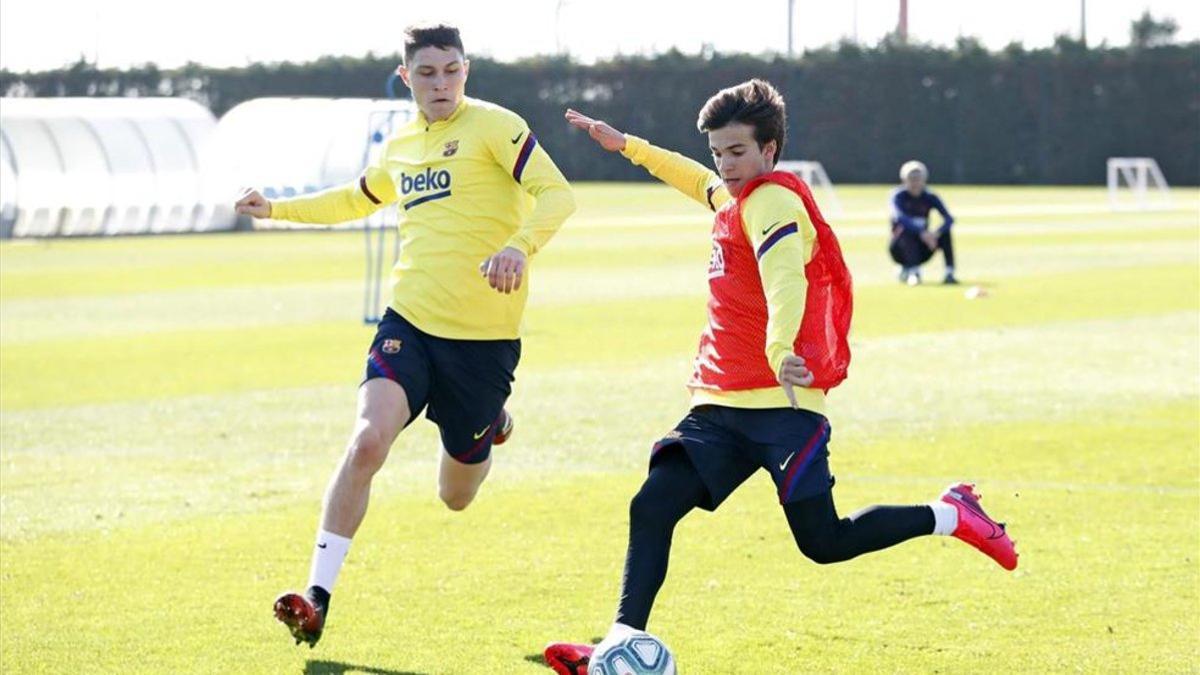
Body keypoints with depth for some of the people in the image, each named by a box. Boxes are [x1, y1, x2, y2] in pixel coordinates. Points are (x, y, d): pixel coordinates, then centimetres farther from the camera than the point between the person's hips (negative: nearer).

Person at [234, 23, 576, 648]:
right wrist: (278, 209, 30)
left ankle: (491, 424, 47)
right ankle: (316, 599, -20)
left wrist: (519, 245, -35)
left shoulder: (494, 126, -6)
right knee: (367, 440, -22)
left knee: (456, 496, 10)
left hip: (485, 337, -3)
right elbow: (358, 199, 34)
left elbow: (556, 194, -17)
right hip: (410, 321, 3)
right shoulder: (400, 147, 13)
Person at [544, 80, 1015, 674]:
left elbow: (786, 282, -31)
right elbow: (701, 181, 43)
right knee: (652, 506, -10)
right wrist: (626, 146, 48)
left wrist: (781, 350, -49)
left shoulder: (772, 202, -12)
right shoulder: (733, 197, 17)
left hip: (782, 402, -8)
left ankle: (950, 516, 12)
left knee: (822, 541, -9)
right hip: (721, 404, 8)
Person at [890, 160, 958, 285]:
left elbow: (949, 219, -16)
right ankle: (913, 272, -37)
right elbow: (900, 218, -30)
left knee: (945, 232, -19)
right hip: (900, 248, -3)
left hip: (922, 249, 3)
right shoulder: (899, 196, -10)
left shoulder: (929, 198, -1)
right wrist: (921, 233, -44)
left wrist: (936, 234, -36)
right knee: (908, 231, -33)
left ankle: (949, 273, -23)